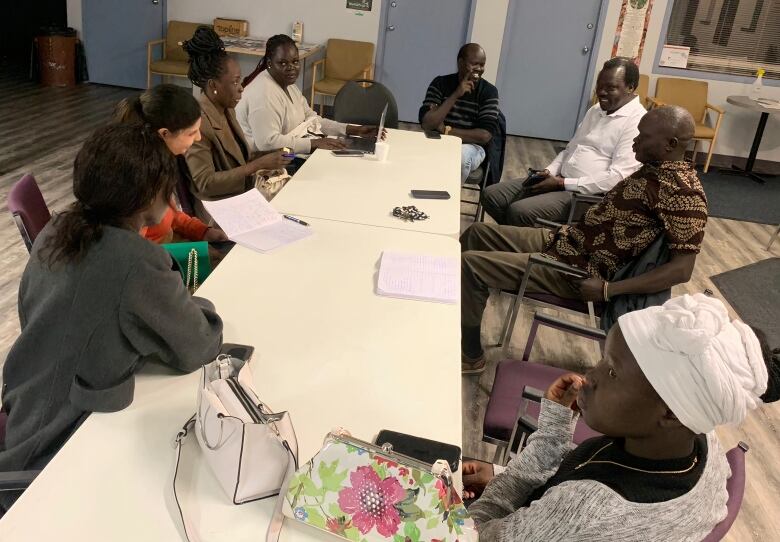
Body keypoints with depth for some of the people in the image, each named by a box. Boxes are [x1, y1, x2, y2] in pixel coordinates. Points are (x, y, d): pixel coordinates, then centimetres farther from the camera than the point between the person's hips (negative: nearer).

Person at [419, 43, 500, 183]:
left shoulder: (489, 92, -6)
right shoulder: (440, 83, -3)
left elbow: (485, 136, -15)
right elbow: (426, 124, -15)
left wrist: (445, 130, -14)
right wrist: (456, 95, -20)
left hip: (471, 147, 0)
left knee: (460, 156, -35)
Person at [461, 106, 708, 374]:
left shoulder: (683, 192, -21)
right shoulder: (655, 168, 7)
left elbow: (682, 269, -24)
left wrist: (607, 289, -25)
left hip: (579, 270, -10)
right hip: (565, 240, 10)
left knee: (470, 264, -15)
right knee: (478, 233, 13)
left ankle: (472, 356, 4)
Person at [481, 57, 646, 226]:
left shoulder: (638, 122, -12)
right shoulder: (595, 110, 16)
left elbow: (617, 178, -20)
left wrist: (561, 183, -18)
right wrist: (549, 172, 1)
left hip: (586, 194, -9)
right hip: (559, 180, 9)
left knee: (519, 211, -29)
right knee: (491, 195, -2)